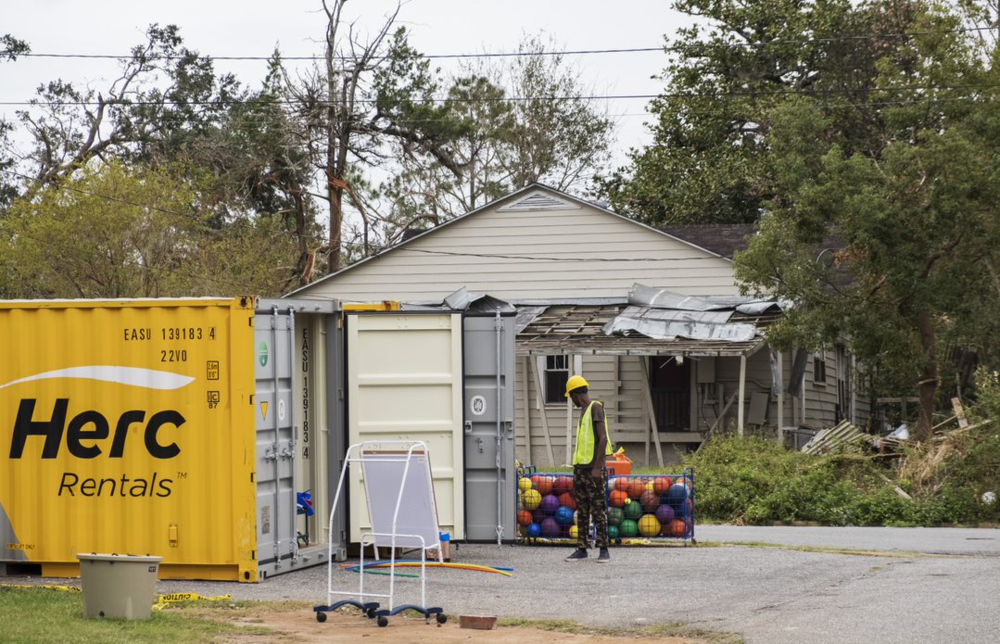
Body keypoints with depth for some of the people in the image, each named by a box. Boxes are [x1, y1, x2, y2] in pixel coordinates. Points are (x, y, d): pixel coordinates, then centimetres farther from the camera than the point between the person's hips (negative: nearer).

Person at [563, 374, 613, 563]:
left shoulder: (596, 408, -9)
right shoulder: (584, 411, 19)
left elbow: (603, 438, -17)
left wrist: (597, 467, -21)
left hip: (594, 468, -9)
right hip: (580, 467, 9)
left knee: (598, 510, -7)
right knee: (582, 510, 7)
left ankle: (604, 550, -4)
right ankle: (581, 549, 8)